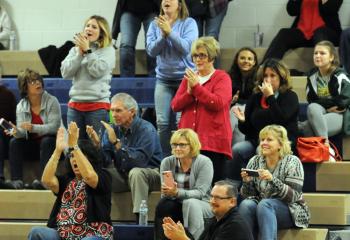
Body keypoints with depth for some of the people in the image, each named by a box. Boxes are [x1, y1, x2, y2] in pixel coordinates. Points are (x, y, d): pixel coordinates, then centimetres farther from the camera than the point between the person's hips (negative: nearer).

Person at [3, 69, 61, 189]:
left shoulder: (52, 101, -11)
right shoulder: (21, 106, 1)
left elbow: (54, 127, -20)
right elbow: (22, 132, -7)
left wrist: (33, 128, -35)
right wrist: (16, 131, -33)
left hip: (52, 143, -4)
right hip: (32, 145, 4)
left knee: (46, 141, -34)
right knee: (14, 142, -21)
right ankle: (17, 180, -30)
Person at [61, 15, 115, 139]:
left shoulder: (108, 50, 1)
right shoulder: (75, 50, 13)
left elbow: (98, 71, -13)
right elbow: (65, 73, 2)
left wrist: (87, 51, -8)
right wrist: (79, 53, -6)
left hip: (97, 105, -4)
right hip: (75, 104, 4)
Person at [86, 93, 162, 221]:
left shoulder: (146, 130, -18)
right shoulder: (113, 129, 1)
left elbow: (140, 161, -30)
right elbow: (105, 161, -6)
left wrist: (116, 142, -31)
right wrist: (97, 143, -25)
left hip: (150, 174, -5)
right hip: (122, 175, 5)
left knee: (135, 172, -37)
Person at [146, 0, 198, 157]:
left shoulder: (189, 23, -2)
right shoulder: (155, 25, 7)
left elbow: (186, 47, -14)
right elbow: (151, 50, -2)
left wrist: (169, 32, -21)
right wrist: (163, 35, -16)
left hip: (185, 78, -3)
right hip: (163, 79, 3)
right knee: (162, 123, -2)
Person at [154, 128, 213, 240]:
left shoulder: (204, 162, -9)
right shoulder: (167, 162, 2)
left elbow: (200, 192, -18)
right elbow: (165, 195, 0)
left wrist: (177, 193, -35)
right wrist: (166, 192, -27)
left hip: (202, 206, -2)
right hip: (178, 206, 2)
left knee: (190, 203, -37)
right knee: (163, 204, -31)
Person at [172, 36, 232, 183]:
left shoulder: (222, 78, 3)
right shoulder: (189, 77, 19)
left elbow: (218, 103, -13)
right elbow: (175, 105, 12)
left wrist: (197, 86, -12)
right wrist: (189, 92, -6)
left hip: (212, 142, -5)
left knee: (212, 183, -9)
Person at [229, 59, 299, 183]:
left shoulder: (290, 97, 4)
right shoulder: (255, 97, 16)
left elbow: (281, 119, -16)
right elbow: (247, 130, 16)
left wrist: (270, 97, -12)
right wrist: (242, 121, -7)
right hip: (256, 141, 4)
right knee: (237, 149, -26)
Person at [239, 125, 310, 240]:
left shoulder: (292, 162, -9)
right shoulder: (255, 161, 3)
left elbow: (294, 196, -17)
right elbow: (247, 195, 5)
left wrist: (272, 180, -30)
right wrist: (247, 182, -17)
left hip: (290, 212, -4)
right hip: (262, 209, 4)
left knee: (264, 204, -34)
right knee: (245, 205, -28)